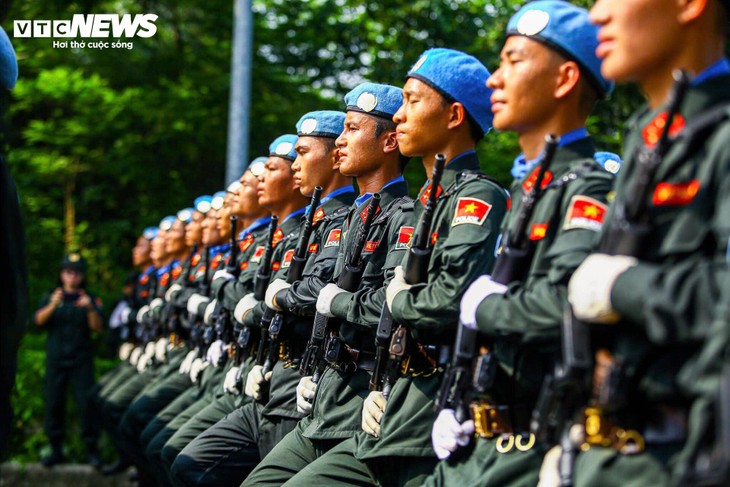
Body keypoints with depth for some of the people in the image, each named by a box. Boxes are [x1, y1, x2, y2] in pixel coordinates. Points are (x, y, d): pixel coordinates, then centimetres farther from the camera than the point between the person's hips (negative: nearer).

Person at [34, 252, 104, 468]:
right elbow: (39, 320, -4)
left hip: (81, 360, -2)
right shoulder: (51, 297, 12)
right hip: (56, 359, 2)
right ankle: (56, 449, 8)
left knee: (86, 403, -8)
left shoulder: (89, 299, 8)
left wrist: (90, 309, -22)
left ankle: (92, 450, -4)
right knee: (53, 403, 0)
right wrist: (53, 306, -23)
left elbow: (97, 327, -3)